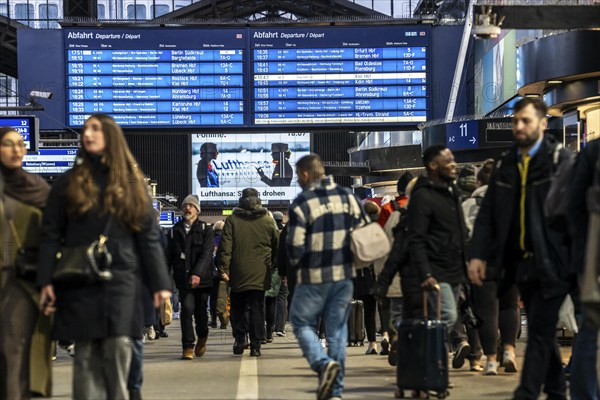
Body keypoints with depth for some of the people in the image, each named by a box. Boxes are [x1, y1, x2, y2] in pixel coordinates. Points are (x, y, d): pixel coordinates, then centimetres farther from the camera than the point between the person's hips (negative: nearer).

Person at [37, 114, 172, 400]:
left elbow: (149, 237, 8)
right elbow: (50, 235, 5)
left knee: (118, 349, -9)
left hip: (122, 280, 0)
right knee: (86, 355, 0)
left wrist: (159, 283, 1)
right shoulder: (68, 182, 8)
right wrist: (46, 280, -5)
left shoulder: (132, 183, 10)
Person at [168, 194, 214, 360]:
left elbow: (206, 253, -11)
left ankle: (202, 338, 36)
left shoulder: (206, 229, 1)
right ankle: (188, 347, -8)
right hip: (183, 277, 1)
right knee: (187, 308, -13)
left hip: (202, 278, -1)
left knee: (200, 310, 8)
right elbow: (170, 255, 10)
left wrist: (198, 274, -24)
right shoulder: (176, 230, 9)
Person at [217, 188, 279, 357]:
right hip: (260, 274, 1)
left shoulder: (232, 220, -1)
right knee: (257, 309, 3)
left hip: (238, 273, -1)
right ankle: (255, 345, -1)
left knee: (238, 308, 13)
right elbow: (277, 245, 10)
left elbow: (225, 246, -6)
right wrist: (273, 266, 21)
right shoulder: (267, 220, 3)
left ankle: (240, 339, 4)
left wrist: (223, 269, -4)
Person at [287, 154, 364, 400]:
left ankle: (324, 363, -14)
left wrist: (296, 265, 7)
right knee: (337, 329, 10)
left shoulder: (302, 203, -11)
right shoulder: (347, 196, 5)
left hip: (313, 278, -5)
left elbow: (295, 245, -13)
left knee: (302, 323, 11)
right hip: (344, 275, 5)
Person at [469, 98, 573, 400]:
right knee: (543, 331, 14)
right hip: (520, 263, 6)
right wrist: (478, 254, 1)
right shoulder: (505, 165, 12)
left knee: (540, 332, -7)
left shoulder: (560, 160, -4)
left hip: (551, 262, -6)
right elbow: (487, 213, 11)